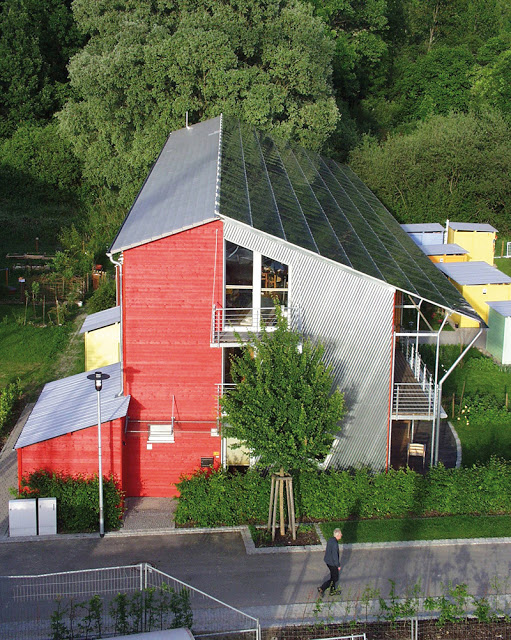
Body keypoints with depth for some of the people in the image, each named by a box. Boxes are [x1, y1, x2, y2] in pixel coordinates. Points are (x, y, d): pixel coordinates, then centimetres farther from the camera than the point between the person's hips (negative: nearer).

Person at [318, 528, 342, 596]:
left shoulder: (330, 539, -1)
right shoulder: (335, 543, -31)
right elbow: (335, 555, -26)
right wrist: (338, 565, -13)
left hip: (328, 560, 9)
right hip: (332, 563, -9)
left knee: (333, 575, 25)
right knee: (335, 578, 6)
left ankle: (332, 590, 38)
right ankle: (321, 589, 5)